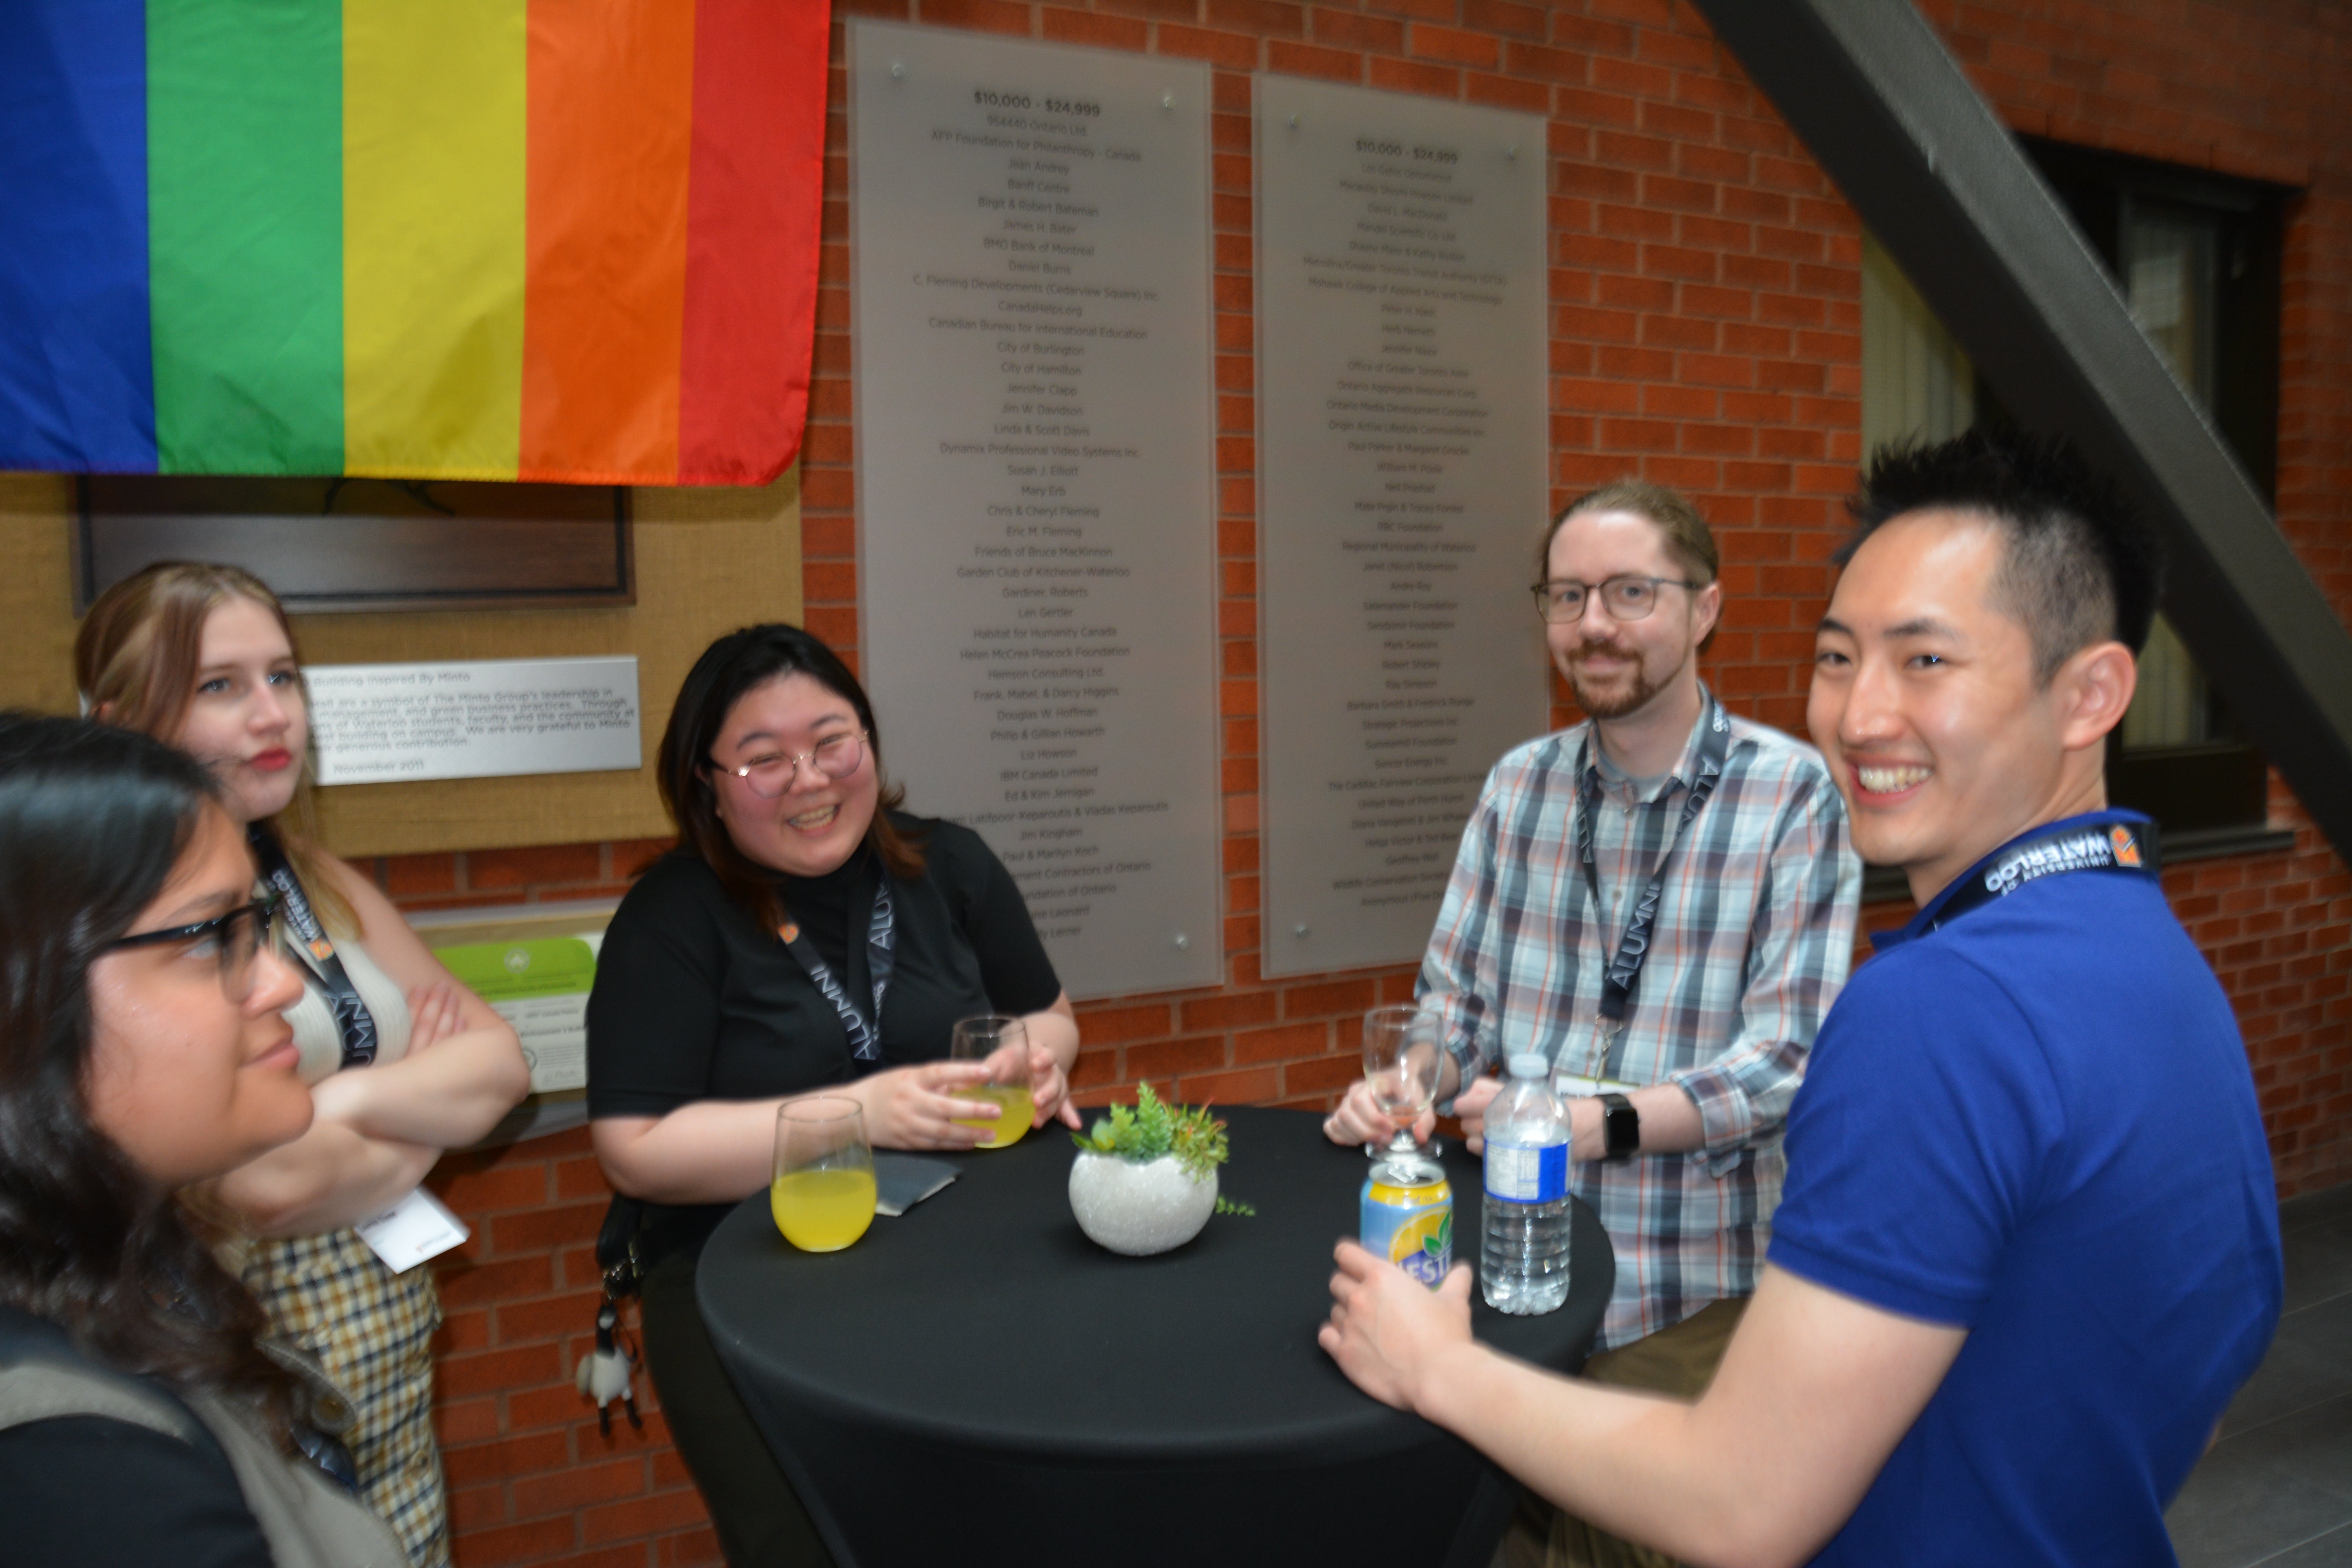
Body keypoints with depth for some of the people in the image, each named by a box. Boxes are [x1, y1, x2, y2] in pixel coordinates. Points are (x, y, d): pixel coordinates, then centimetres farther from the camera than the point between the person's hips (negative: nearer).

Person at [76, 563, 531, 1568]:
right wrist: (432, 1115, -5)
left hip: (393, 1346, 6)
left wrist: (353, 1099, -14)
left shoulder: (315, 882, 8)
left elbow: (502, 1059, 4)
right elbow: (257, 1183, -23)